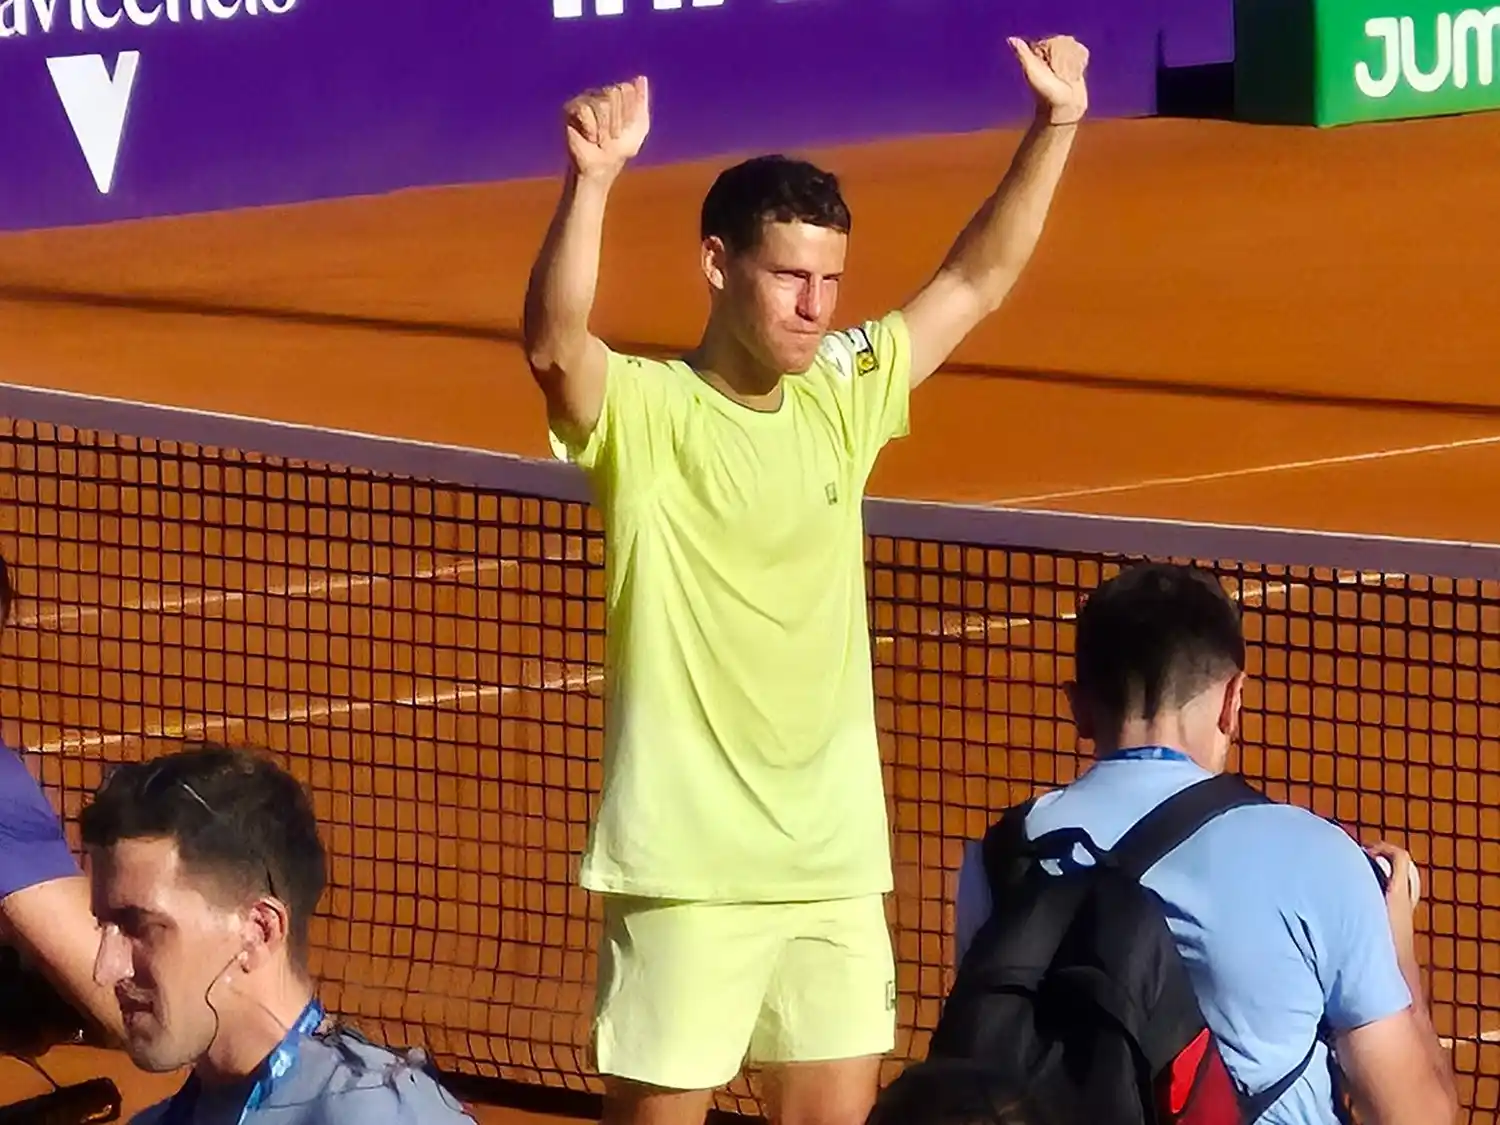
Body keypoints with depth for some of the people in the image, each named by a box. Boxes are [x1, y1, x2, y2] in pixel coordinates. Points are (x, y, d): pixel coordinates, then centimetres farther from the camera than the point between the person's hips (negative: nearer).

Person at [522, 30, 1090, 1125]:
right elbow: (554, 344, -31)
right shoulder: (642, 412, -10)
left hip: (836, 861, 6)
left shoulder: (841, 398, 7)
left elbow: (977, 279, 15)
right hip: (687, 867, -6)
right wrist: (591, 180, -44)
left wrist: (1055, 125, 7)